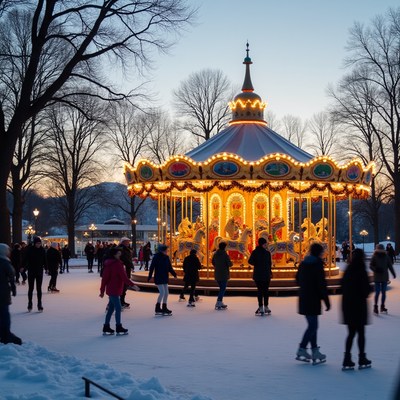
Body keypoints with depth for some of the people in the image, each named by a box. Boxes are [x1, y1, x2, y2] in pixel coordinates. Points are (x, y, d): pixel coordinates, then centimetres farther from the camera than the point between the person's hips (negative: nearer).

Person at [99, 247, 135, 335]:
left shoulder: (108, 264, 9)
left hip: (110, 290, 9)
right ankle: (118, 328, 5)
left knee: (111, 308, 15)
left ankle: (106, 328, 19)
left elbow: (104, 278, 11)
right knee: (118, 308, -1)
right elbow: (124, 277, -20)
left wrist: (102, 290, 15)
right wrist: (132, 284, -15)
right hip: (114, 290, -9)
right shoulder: (117, 264, -16)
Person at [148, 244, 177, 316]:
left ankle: (164, 308, 19)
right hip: (158, 278, -8)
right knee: (162, 292, -13)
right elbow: (152, 267, -13)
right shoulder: (156, 257, -12)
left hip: (165, 278, 8)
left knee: (166, 293, 9)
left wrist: (174, 274, 0)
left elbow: (170, 267, 12)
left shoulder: (166, 257, 7)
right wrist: (149, 277, -16)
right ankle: (157, 309, -4)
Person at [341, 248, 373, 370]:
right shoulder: (361, 271, -15)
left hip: (347, 304, 6)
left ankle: (347, 360, 7)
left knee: (351, 332, 12)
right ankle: (362, 360, 16)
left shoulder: (348, 271, 3)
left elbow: (343, 287, 8)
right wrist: (370, 289, 4)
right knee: (361, 333, 7)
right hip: (359, 305, -6)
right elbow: (366, 289, -16)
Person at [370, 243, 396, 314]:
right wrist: (376, 269, -25)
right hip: (377, 277, -3)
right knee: (377, 292, -7)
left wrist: (393, 273, 1)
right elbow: (371, 266, -7)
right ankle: (375, 307, 1)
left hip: (385, 277, 3)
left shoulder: (386, 257, 2)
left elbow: (390, 266, 9)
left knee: (384, 292, 8)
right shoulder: (374, 257, -6)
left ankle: (382, 307, 18)